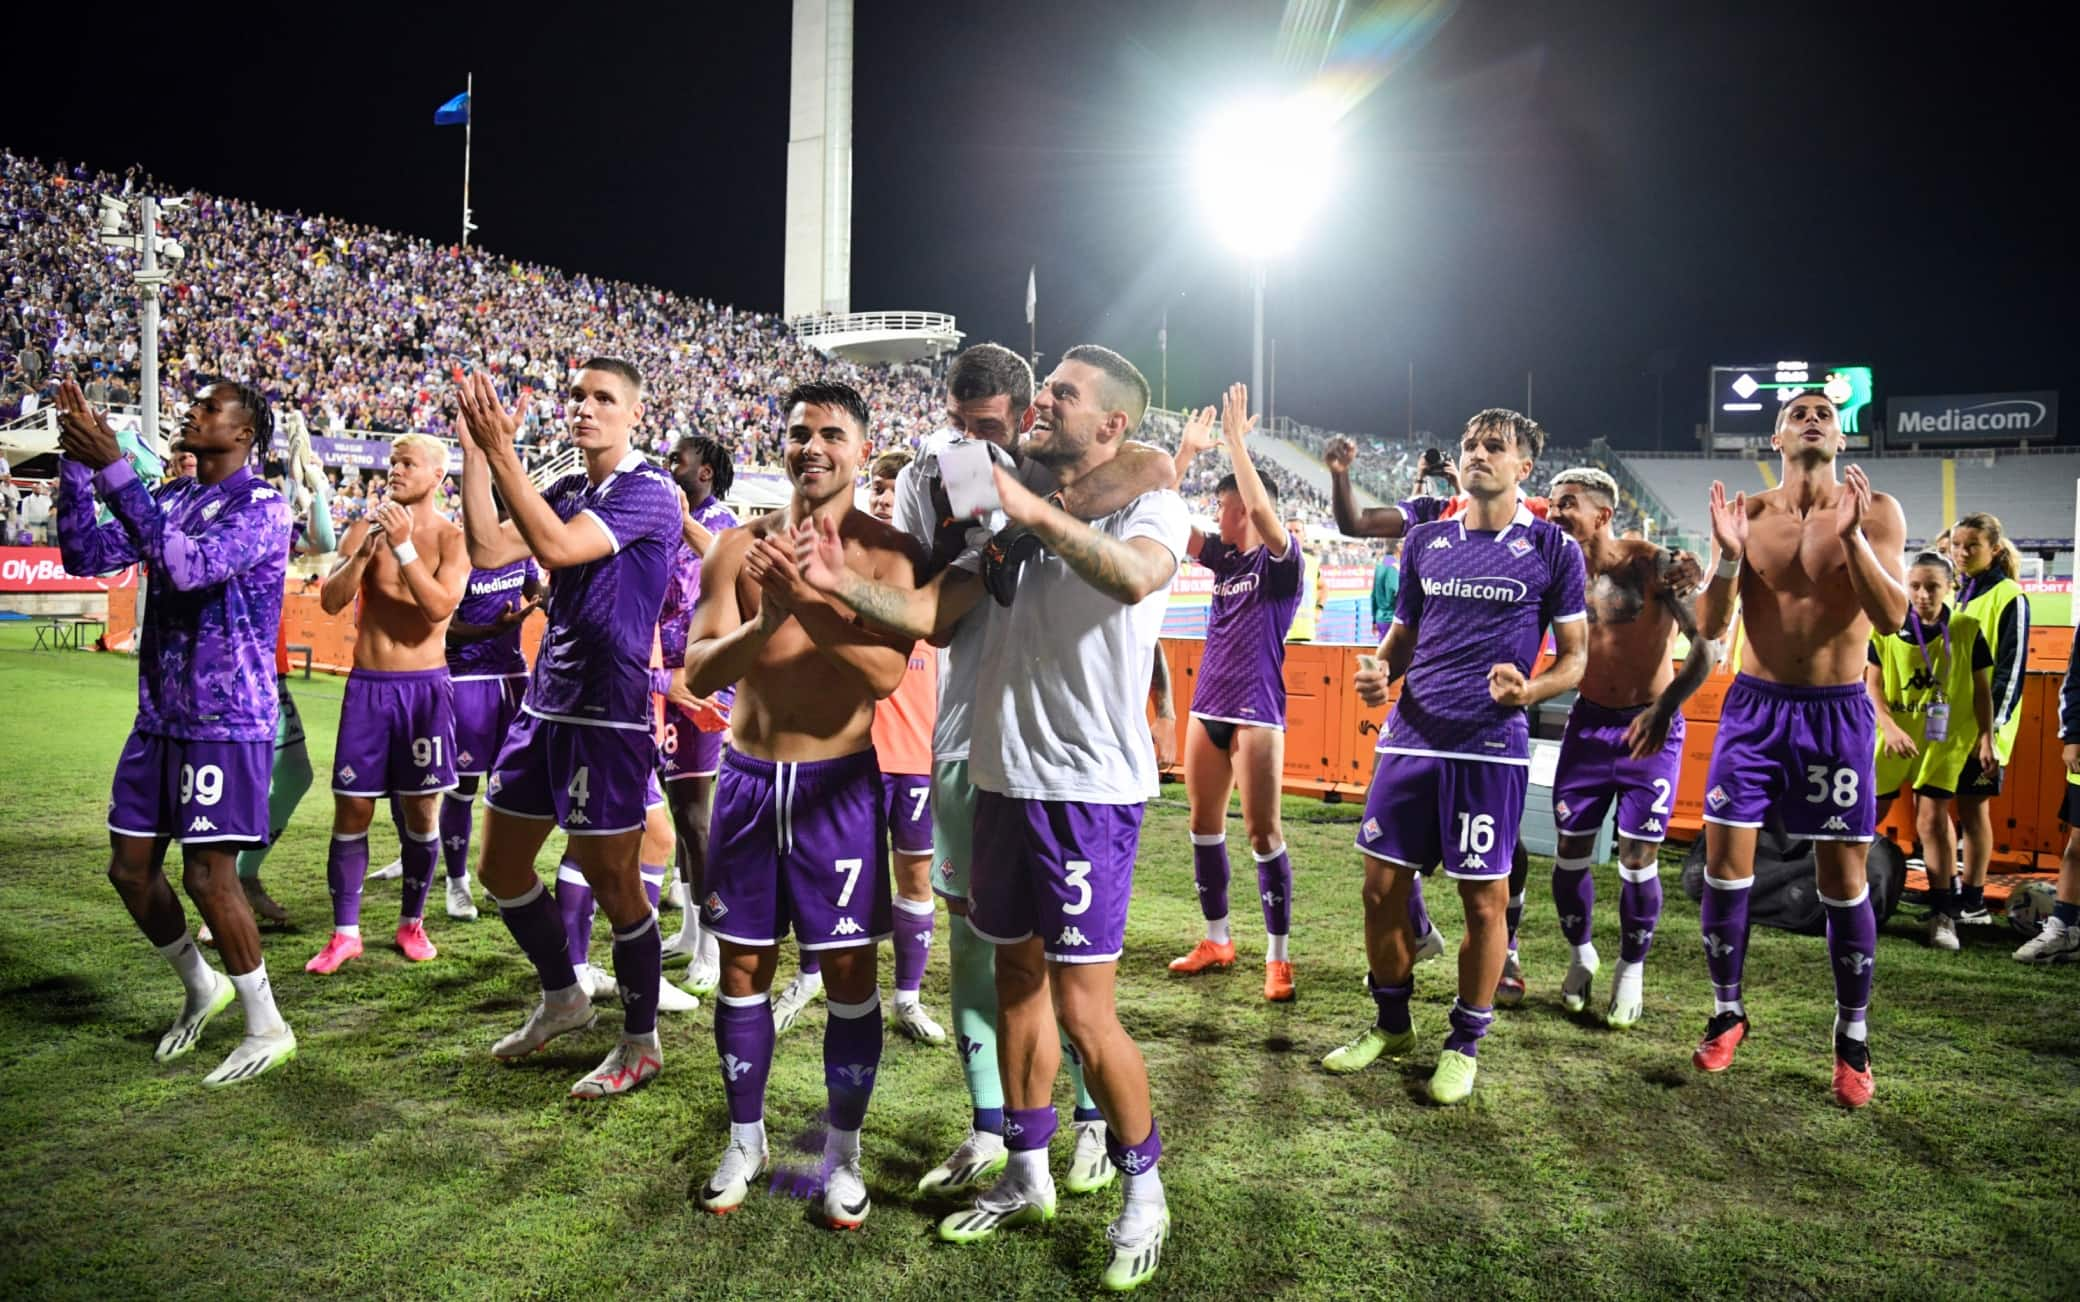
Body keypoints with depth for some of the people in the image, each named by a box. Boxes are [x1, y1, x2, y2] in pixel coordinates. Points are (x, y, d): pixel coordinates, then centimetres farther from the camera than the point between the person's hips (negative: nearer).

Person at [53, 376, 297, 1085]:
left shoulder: (263, 508, -13)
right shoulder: (173, 497, 11)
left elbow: (188, 567, -28)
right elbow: (86, 556, 7)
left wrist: (114, 470, -29)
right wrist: (77, 462, -3)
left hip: (228, 721, -8)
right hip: (159, 716, 8)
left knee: (207, 873, -8)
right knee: (130, 867, 11)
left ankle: (267, 1028, 7)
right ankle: (200, 988, 32)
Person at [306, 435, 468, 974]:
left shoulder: (452, 536, -2)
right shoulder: (365, 529, 4)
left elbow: (440, 606, -17)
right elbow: (331, 601, -5)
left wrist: (404, 546, -21)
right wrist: (365, 551, -18)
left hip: (425, 685, -2)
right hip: (368, 683, 2)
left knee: (422, 810, 6)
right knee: (352, 808, 1)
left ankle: (412, 923, 22)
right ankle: (344, 932, 10)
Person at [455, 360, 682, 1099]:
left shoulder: (649, 493, -11)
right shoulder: (566, 492, 12)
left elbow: (556, 546, -26)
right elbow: (488, 551, 0)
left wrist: (501, 453, -26)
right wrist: (474, 450, -4)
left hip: (608, 716, -8)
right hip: (545, 705, 8)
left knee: (613, 884, 1)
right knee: (500, 868, 15)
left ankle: (641, 1044, 18)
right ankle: (561, 999, 36)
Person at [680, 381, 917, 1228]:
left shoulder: (885, 551, -5)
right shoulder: (741, 546, 1)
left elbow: (886, 672, -18)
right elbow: (699, 672, -7)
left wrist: (809, 601, -29)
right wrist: (766, 618, -24)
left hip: (838, 786, -2)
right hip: (748, 780, 3)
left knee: (850, 975, 4)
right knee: (744, 967, 12)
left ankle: (842, 1151, 22)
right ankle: (745, 1139, 31)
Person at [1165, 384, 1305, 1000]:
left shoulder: (1282, 560, -6)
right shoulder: (1223, 556, 11)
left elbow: (1264, 512, -25)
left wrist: (1236, 442, -23)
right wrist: (1185, 451, -3)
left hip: (1257, 711, -7)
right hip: (1209, 706, 7)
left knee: (1262, 833, -5)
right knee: (1204, 824, 12)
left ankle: (1278, 956, 3)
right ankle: (1217, 940, 25)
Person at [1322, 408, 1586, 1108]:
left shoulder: (1552, 548, 1)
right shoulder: (1425, 541, 12)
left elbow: (1575, 657, 2)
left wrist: (1529, 689, -19)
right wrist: (1379, 670, -3)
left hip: (1490, 744, -4)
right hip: (1410, 736, 4)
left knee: (1484, 900, 3)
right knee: (1382, 887, 7)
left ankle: (1464, 1044, 21)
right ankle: (1390, 1024, 28)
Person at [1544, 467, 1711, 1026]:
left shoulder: (1650, 564, -16)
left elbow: (1705, 643, -19)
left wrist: (1665, 708, -30)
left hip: (1650, 726, -4)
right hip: (1589, 721, 4)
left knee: (1637, 855, -3)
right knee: (1571, 848, 4)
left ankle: (1631, 971, 17)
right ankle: (1581, 954, 28)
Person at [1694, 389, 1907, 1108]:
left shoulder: (1876, 512, -3)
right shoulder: (1746, 515, 0)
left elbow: (1892, 618, -13)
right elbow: (1710, 628, -3)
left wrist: (1852, 537, -25)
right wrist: (1729, 556, -20)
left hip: (1837, 712, -1)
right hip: (1755, 706, 1)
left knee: (1843, 880, 2)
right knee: (1725, 865, 0)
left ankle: (1853, 1039, 17)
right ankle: (1727, 1014, 18)